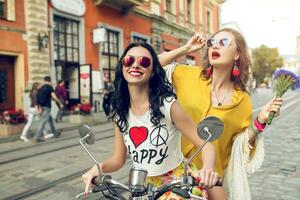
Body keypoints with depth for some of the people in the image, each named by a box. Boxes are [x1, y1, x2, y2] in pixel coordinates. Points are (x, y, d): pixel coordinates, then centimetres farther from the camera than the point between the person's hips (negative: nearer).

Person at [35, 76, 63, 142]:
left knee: (50, 119, 19)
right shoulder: (50, 87, -8)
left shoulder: (41, 88, 11)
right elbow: (54, 97, -18)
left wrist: (40, 107, 7)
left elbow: (38, 98, 7)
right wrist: (60, 103, -7)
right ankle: (37, 137, -9)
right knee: (43, 122, -7)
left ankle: (55, 133, 29)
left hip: (42, 107, 8)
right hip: (47, 107, -8)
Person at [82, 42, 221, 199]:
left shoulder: (168, 105, -21)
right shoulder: (120, 112, -7)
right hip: (142, 186, 4)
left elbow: (205, 144, -16)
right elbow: (118, 159, 1)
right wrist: (100, 166, -19)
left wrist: (207, 169, -36)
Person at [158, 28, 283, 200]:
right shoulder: (190, 76, -7)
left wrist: (260, 122, -18)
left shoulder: (242, 100, -7)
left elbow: (242, 145, -2)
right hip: (176, 164, 1)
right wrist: (185, 49, -11)